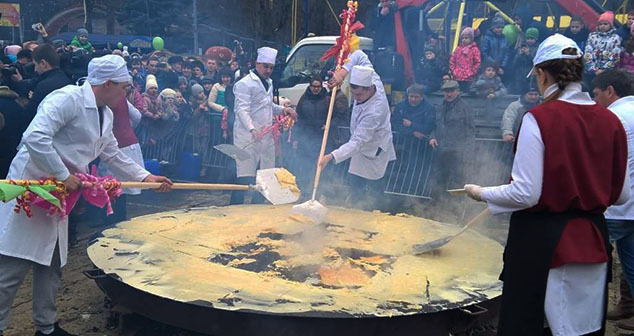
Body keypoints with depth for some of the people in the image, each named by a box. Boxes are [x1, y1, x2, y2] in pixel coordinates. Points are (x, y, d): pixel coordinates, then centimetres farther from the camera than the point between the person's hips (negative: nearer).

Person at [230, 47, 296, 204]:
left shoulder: (269, 83, 20)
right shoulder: (244, 84, -7)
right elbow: (242, 110, -17)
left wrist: (283, 109, 13)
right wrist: (252, 129, -32)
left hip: (266, 136, 8)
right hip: (248, 136, -8)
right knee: (245, 178, -9)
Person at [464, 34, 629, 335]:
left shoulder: (539, 118, -15)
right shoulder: (610, 121, 0)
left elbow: (525, 194, -17)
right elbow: (619, 195, 7)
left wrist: (483, 193, 0)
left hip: (542, 241, -5)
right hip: (593, 240, 6)